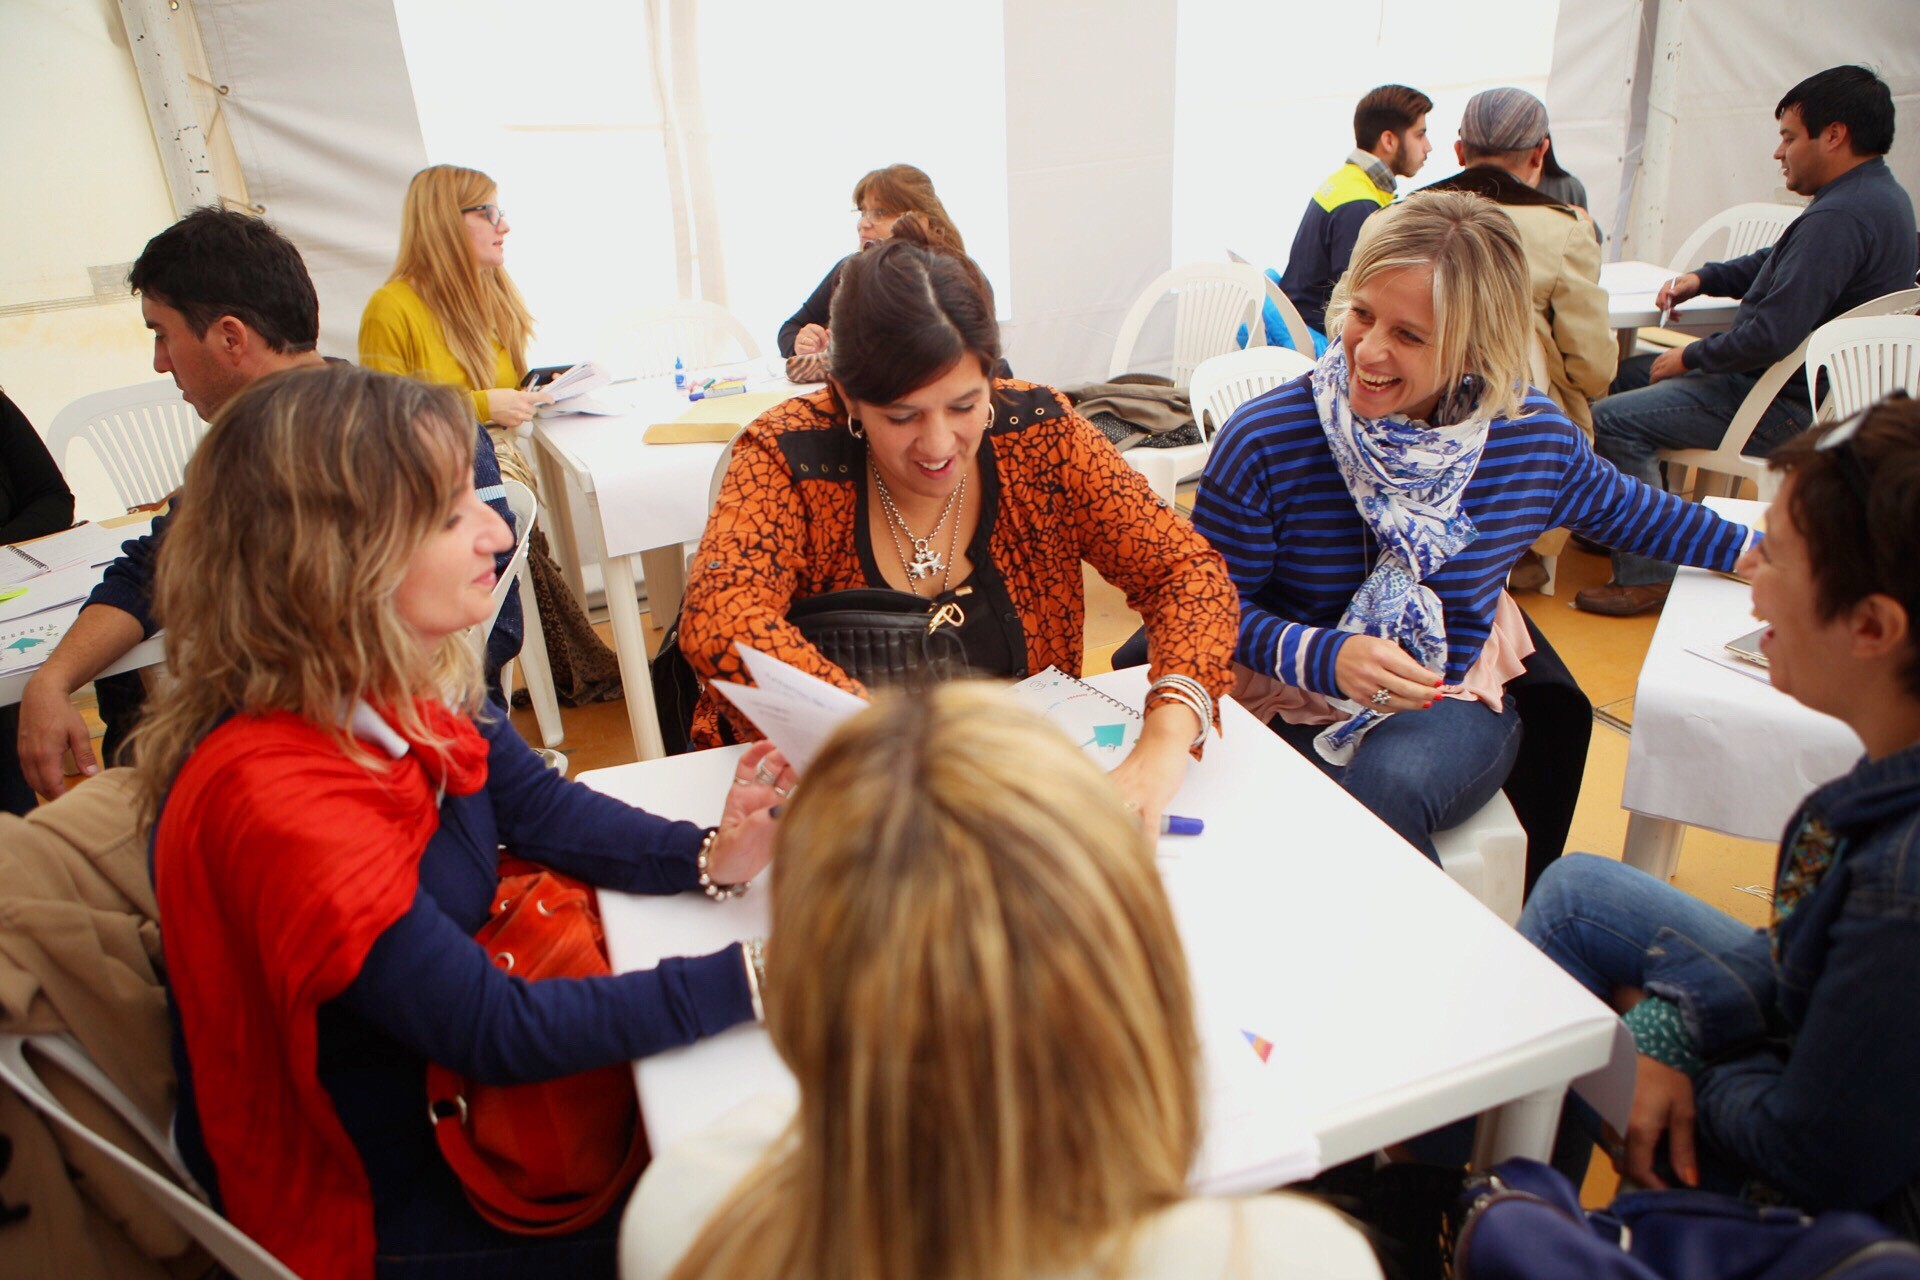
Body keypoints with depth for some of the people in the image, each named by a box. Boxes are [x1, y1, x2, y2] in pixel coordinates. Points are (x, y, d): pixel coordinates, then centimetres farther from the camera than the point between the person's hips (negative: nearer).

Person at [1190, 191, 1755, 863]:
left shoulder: (1532, 433, -6)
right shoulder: (1264, 440, -17)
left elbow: (1620, 507, 17)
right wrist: (1325, 656, -27)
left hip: (1455, 708, 2)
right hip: (1300, 710, -1)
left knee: (1390, 783, -32)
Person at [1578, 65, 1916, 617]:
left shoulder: (1839, 218, -25)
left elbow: (1772, 336, -30)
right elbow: (1775, 263, 25)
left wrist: (1690, 358, -15)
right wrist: (1702, 277, 9)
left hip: (1791, 407, -12)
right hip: (1811, 385, 12)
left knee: (1613, 421, -23)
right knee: (1627, 374, 20)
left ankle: (1646, 576, -18)